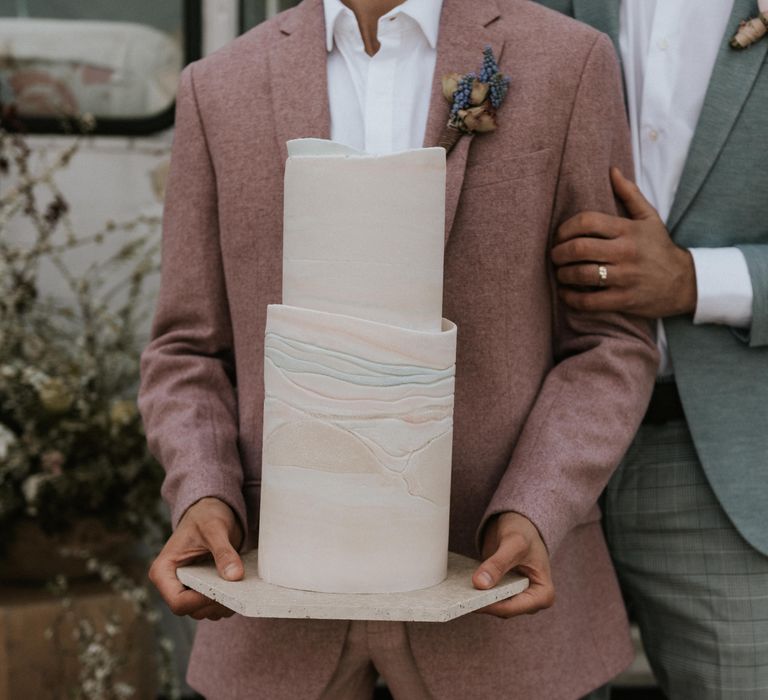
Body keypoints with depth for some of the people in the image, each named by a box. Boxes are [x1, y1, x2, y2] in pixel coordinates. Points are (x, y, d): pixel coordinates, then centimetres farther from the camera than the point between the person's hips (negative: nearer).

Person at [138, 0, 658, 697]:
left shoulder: (570, 63, -3)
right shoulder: (220, 89, 2)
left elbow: (608, 343, -2)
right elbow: (192, 357, 5)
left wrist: (529, 521, -18)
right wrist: (204, 505, -14)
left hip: (489, 575, -1)